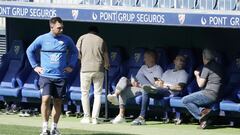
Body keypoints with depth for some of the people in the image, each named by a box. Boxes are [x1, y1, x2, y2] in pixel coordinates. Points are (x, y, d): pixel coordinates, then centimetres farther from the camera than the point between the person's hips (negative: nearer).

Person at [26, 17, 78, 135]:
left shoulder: (66, 40, 4)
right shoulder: (42, 39, -1)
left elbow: (74, 52, 22)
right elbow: (30, 51, 13)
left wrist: (71, 65, 12)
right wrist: (35, 66, 6)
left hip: (60, 76, 2)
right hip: (46, 76, -2)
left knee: (58, 102, 6)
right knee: (46, 99, -15)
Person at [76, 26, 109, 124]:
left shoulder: (82, 38, 8)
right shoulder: (101, 40, 10)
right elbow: (106, 56, 10)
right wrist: (106, 66, 31)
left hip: (85, 69, -1)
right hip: (98, 69, 1)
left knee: (85, 93, 11)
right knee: (97, 94, 7)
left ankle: (87, 117, 9)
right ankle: (95, 118, 3)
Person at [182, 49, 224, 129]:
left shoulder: (207, 67, -11)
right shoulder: (218, 66, 15)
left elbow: (200, 84, -10)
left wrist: (197, 75, 7)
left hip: (209, 94, -9)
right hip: (216, 95, 9)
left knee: (185, 100, -4)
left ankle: (201, 114, -15)